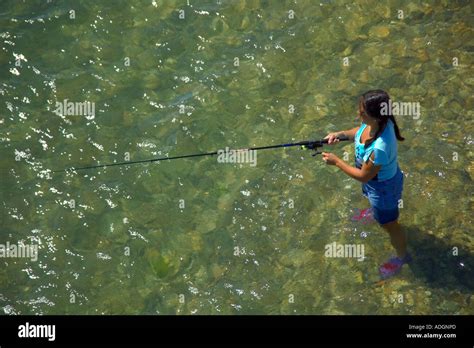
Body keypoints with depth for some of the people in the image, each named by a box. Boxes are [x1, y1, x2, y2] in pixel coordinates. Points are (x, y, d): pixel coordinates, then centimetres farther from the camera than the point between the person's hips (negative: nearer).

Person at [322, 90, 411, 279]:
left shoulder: (380, 148, -47)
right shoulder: (377, 121, -25)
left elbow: (364, 176, -30)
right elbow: (361, 130, 1)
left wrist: (336, 161, -22)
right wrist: (341, 134, -16)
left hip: (383, 187, -7)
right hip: (375, 178, 7)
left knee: (389, 224, 21)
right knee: (373, 203, 41)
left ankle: (401, 256, 50)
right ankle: (376, 213, 77)